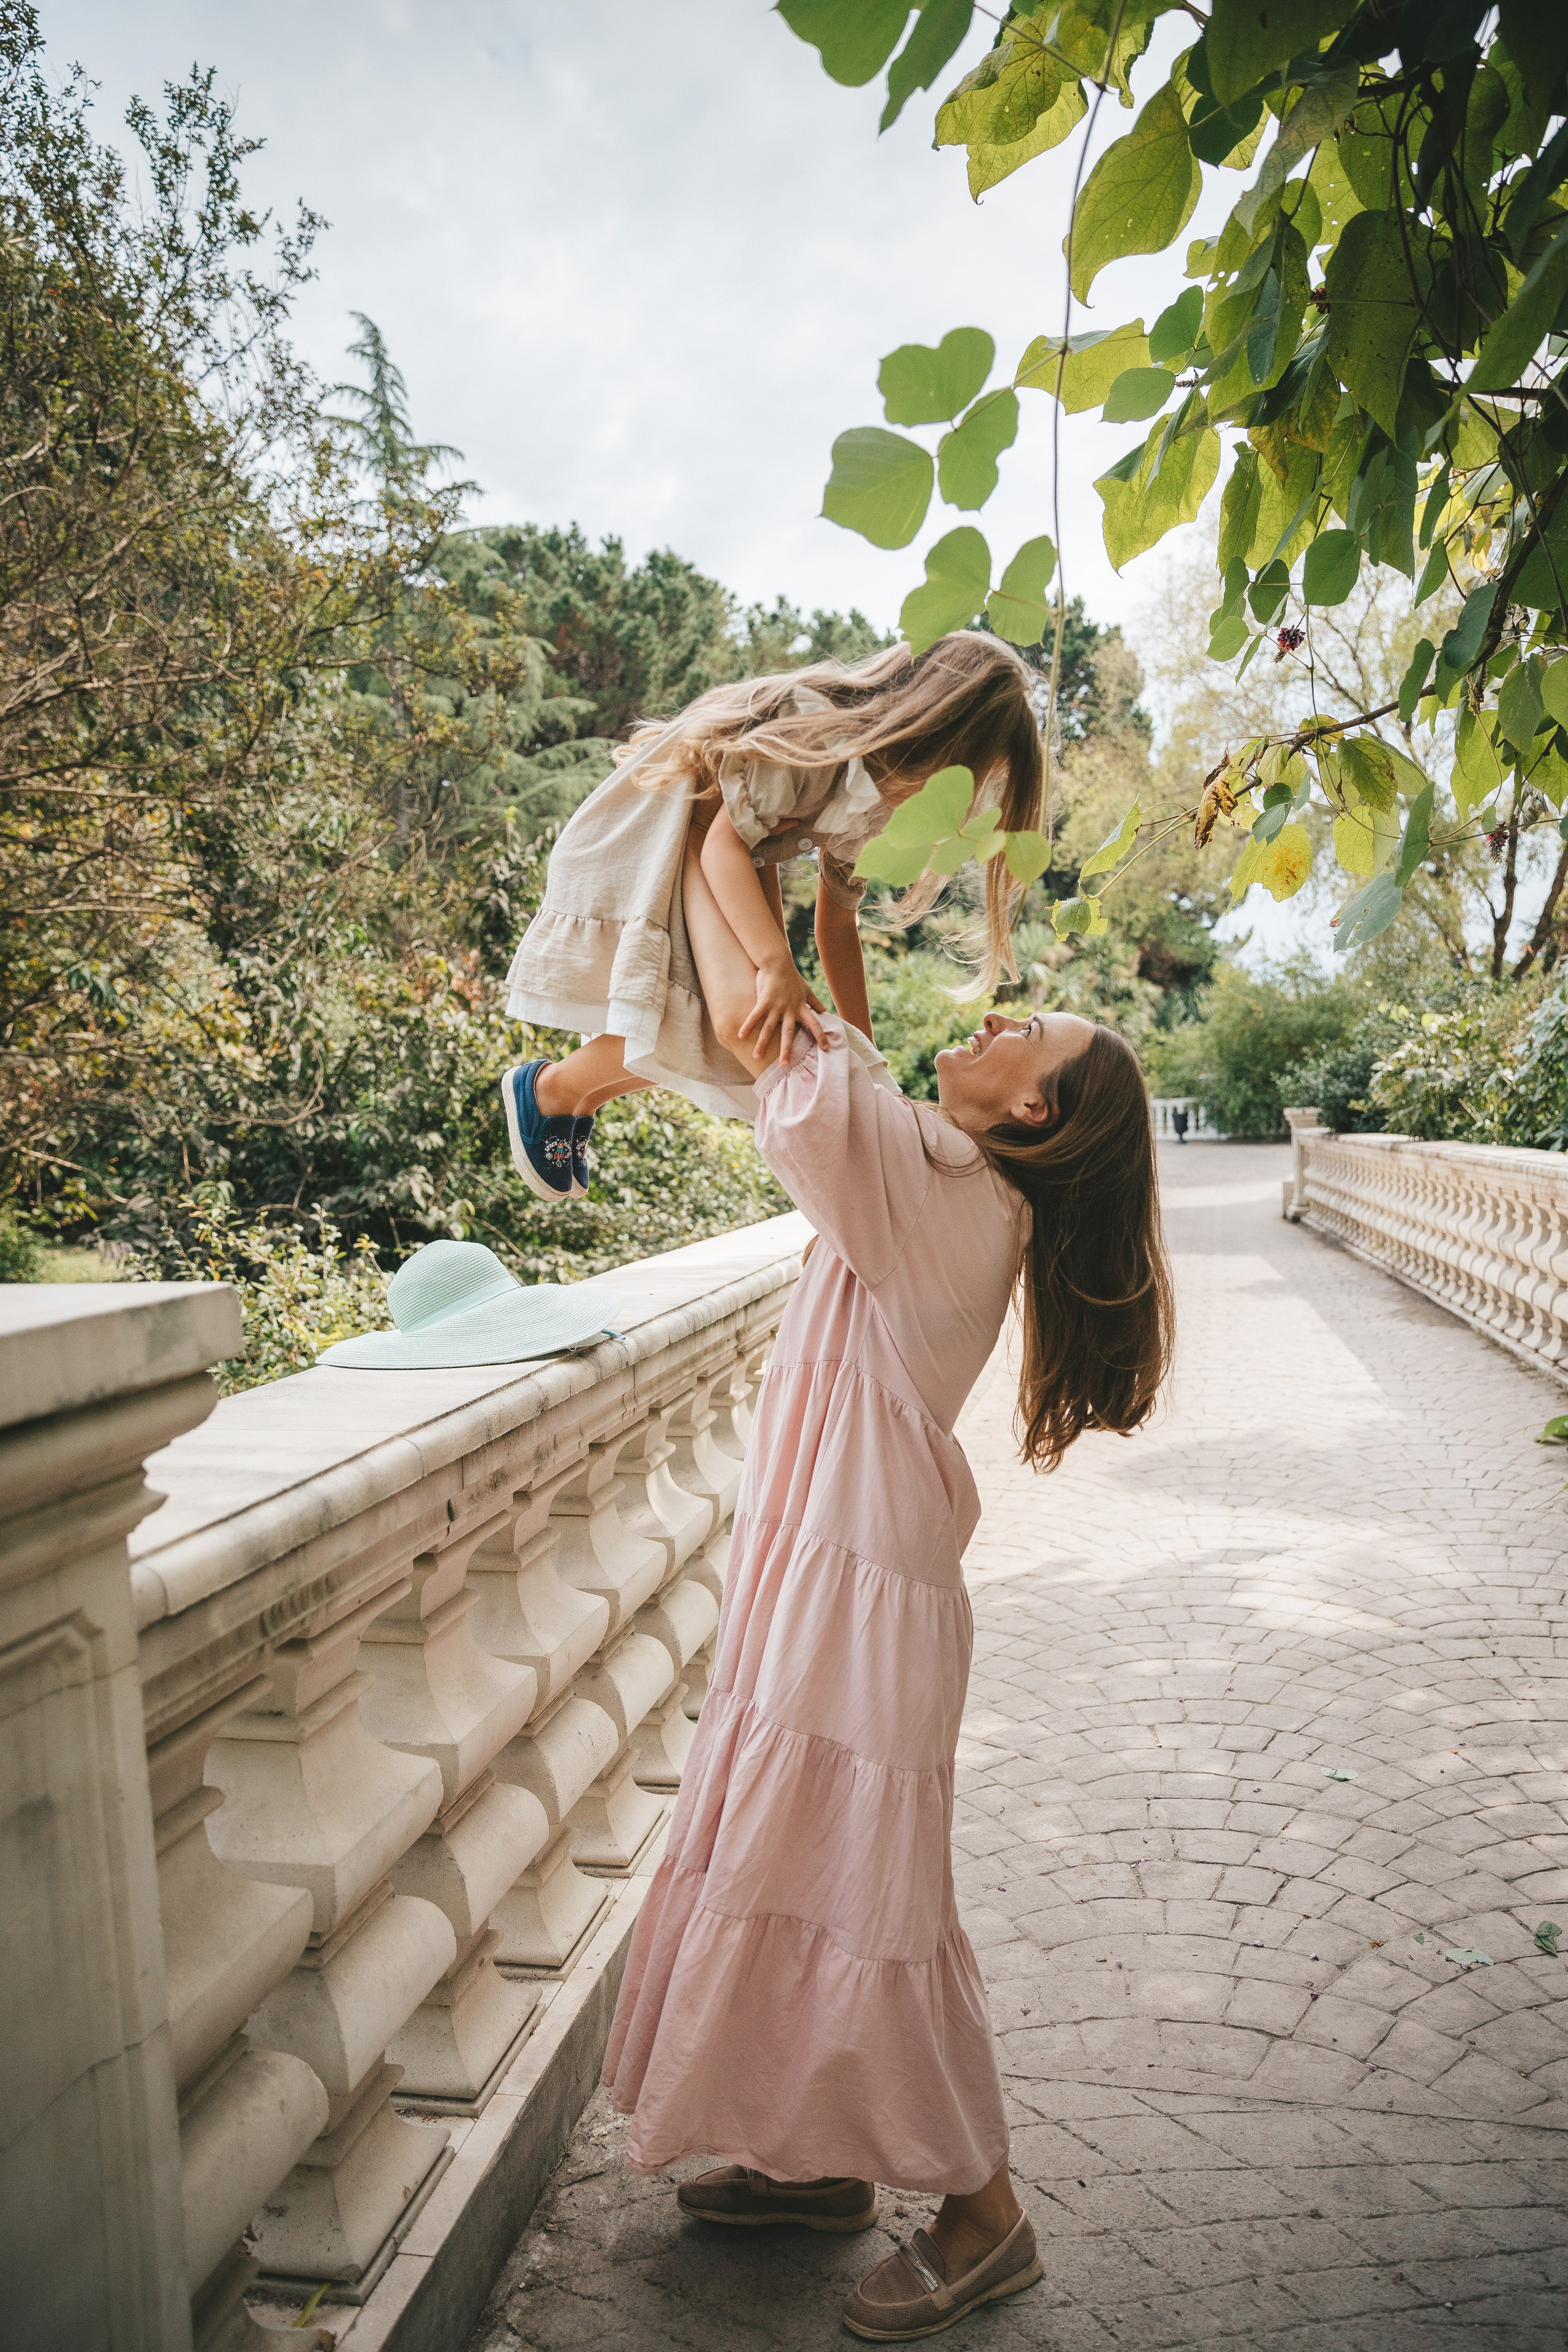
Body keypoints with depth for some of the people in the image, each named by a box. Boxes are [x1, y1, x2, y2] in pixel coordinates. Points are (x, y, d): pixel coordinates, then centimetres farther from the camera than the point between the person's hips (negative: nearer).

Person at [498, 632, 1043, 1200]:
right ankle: (547, 1090, 1)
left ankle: (586, 1097, 13)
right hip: (637, 851, -9)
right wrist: (778, 967, -43)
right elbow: (724, 843, -31)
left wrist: (863, 1051, 5)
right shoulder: (813, 732, -27)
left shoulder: (873, 797, 2)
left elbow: (837, 922, 7)